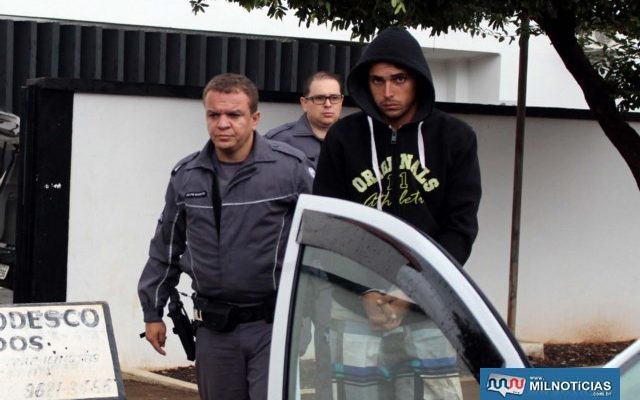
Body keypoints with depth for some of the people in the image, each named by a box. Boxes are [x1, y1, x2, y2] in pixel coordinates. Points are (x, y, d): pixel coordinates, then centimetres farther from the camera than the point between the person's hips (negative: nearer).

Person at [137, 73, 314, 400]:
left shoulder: (291, 167, -6)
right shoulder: (186, 176, 7)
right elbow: (166, 248, 17)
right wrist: (153, 311, 20)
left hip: (275, 324, -4)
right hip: (214, 328, 4)